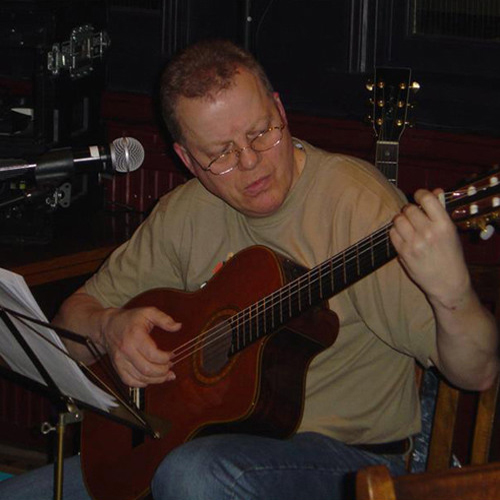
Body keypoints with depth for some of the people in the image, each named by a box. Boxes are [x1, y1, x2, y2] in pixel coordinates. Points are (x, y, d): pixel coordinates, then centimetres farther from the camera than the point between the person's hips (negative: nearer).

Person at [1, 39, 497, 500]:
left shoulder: (352, 201, -16)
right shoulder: (185, 213, 3)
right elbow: (72, 319, 12)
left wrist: (451, 293, -42)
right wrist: (109, 328, -12)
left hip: (352, 457, -6)